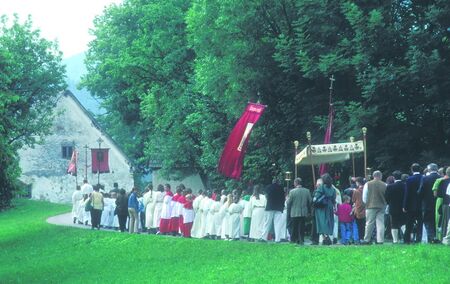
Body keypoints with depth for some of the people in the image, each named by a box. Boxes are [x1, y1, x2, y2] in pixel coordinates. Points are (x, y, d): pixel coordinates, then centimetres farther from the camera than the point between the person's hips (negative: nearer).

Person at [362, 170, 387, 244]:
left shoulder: (368, 184, -1)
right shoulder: (384, 185, 2)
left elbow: (364, 197, 1)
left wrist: (366, 203, 17)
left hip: (371, 206, -1)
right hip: (382, 206, 1)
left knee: (369, 224, 2)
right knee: (380, 224, 3)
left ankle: (367, 240, 4)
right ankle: (380, 240, -1)